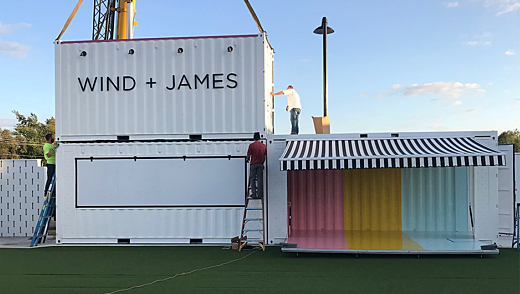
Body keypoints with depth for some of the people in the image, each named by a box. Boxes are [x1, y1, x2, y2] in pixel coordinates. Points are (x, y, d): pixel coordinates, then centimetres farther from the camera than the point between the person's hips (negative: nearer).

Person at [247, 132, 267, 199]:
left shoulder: (251, 145, -9)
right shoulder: (263, 146, -1)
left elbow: (248, 155, -7)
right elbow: (266, 155, 4)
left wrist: (248, 159, 15)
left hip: (253, 164, -2)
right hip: (260, 164, 2)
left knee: (252, 179, 6)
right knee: (260, 179, 7)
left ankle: (254, 194, 2)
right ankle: (260, 194, 7)